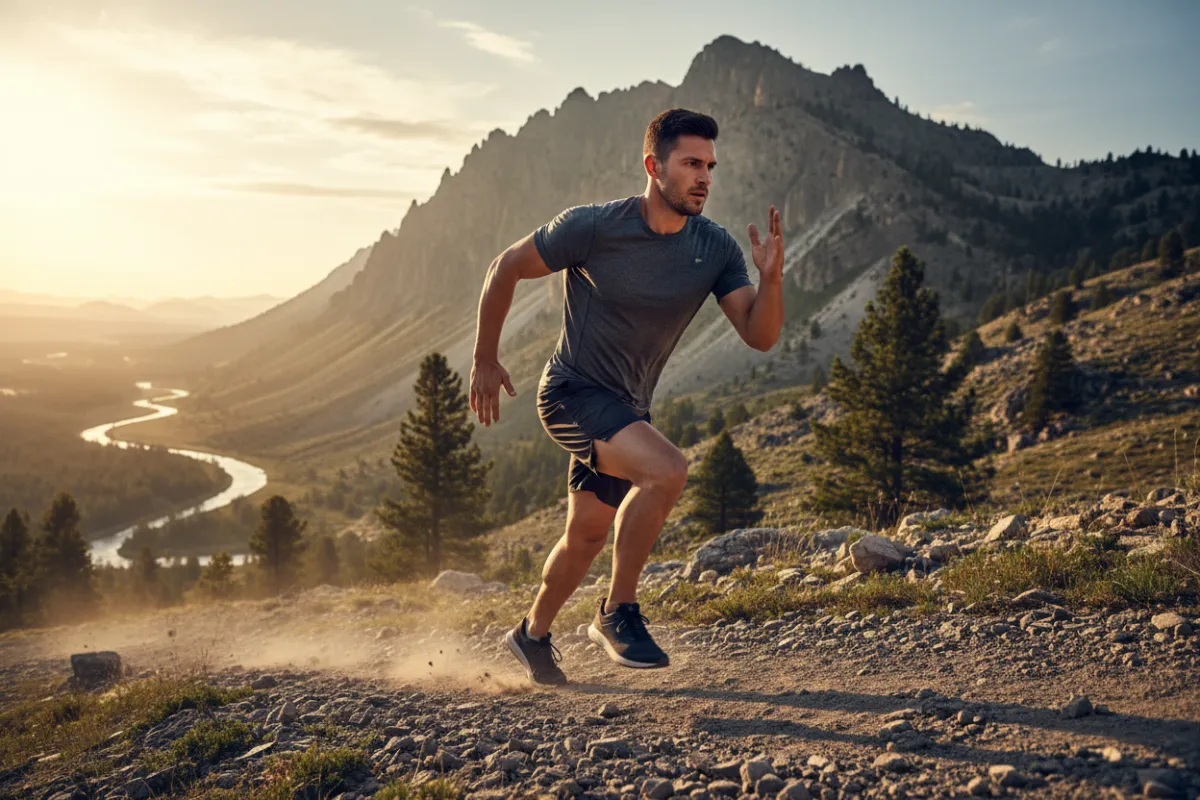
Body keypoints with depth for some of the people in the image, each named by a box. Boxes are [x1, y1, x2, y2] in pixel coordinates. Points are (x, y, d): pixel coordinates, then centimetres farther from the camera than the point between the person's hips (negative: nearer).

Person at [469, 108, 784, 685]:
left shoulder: (715, 249, -7)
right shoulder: (592, 227, -18)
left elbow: (760, 336, -10)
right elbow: (505, 270, -6)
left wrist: (771, 278, -30)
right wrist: (484, 362, -2)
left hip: (628, 408, 6)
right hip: (572, 393, -6)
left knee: (588, 534, 18)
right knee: (666, 469, -29)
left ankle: (532, 634, 43)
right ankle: (618, 613, -10)